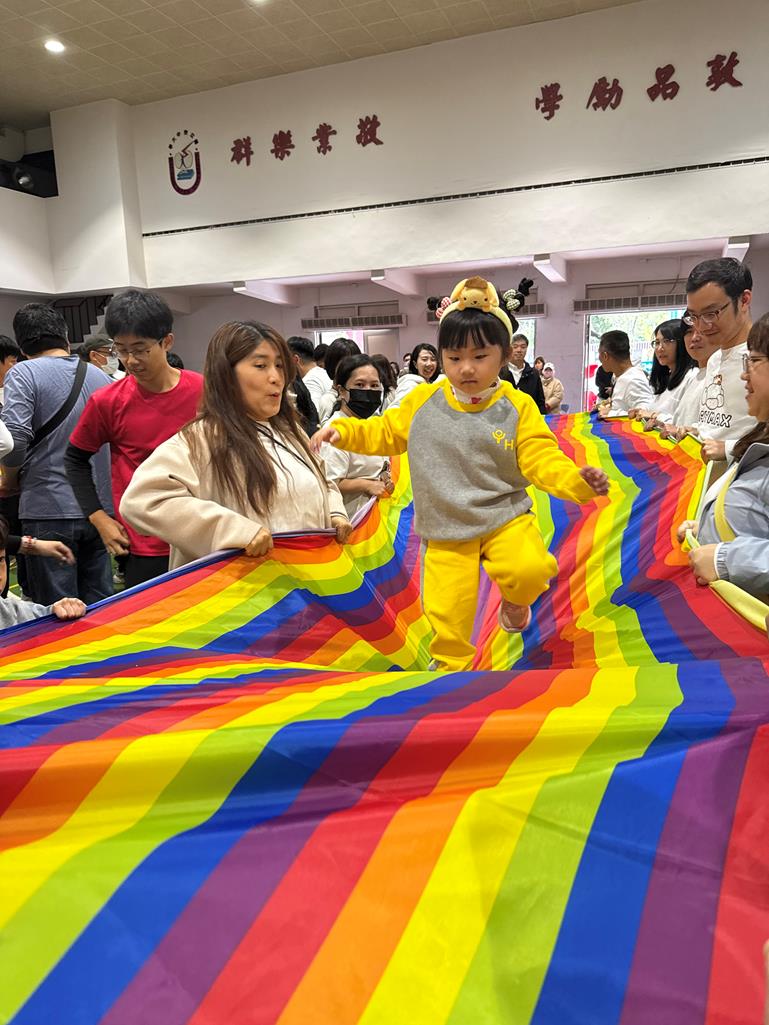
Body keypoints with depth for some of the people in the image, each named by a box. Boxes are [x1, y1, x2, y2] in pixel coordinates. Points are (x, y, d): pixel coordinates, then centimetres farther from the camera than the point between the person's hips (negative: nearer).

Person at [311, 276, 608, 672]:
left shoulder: (518, 407, -7)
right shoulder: (423, 401, -1)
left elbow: (542, 460, -10)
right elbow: (386, 432, 10)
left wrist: (577, 480, -28)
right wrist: (342, 430, -4)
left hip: (504, 518, -1)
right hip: (445, 529, 1)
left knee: (529, 569, -26)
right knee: (446, 609, -2)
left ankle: (514, 601, 12)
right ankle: (450, 665, 30)